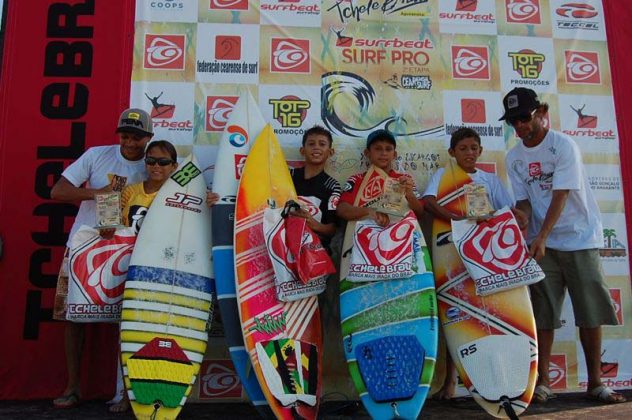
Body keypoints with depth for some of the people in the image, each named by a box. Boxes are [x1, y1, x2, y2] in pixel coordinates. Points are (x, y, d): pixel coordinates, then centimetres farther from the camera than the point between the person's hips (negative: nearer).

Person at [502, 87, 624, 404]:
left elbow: (561, 196, -18)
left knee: (591, 311, 1)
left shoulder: (564, 145, -9)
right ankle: (542, 381, 9)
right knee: (543, 313, 1)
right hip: (541, 242, 3)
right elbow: (523, 201, 4)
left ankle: (595, 382, 14)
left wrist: (541, 236, -26)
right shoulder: (514, 158, 5)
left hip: (579, 238, -3)